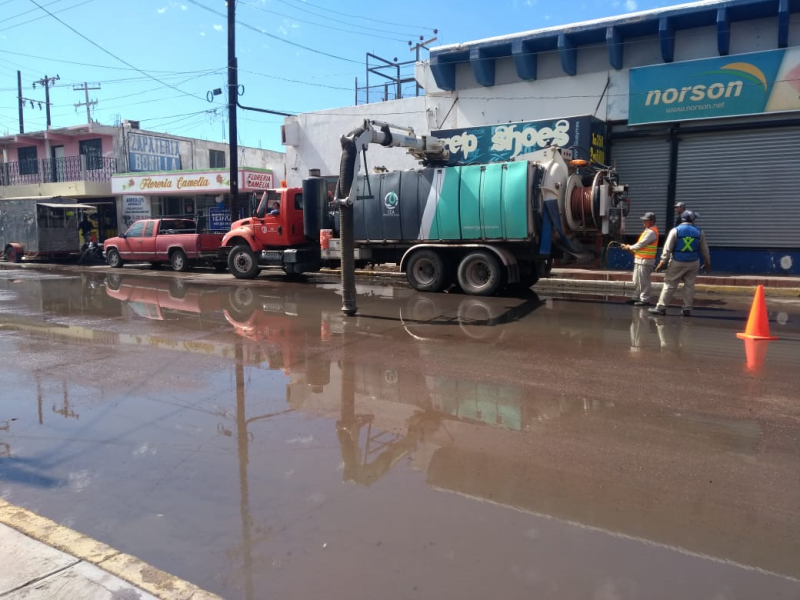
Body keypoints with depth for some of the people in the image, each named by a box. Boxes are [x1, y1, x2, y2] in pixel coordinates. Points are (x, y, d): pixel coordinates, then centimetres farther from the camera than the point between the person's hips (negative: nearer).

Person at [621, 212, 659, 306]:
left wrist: (629, 247, -3)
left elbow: (641, 244, -17)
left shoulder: (651, 232, -15)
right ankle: (638, 297, 24)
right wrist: (631, 248, 9)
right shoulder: (648, 230, 17)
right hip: (640, 259, 10)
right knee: (637, 281, 15)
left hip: (645, 260, -10)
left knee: (643, 281, -5)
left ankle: (645, 300, 1)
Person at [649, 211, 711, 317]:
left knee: (670, 284, 1)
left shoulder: (675, 231, -6)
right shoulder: (699, 232, 3)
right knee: (689, 285, 8)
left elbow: (668, 248, -8)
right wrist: (707, 262, 21)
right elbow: (704, 249, 10)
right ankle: (687, 308, 9)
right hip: (693, 263, 2)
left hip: (677, 263, -2)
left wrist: (663, 261, -4)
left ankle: (661, 307, 1)